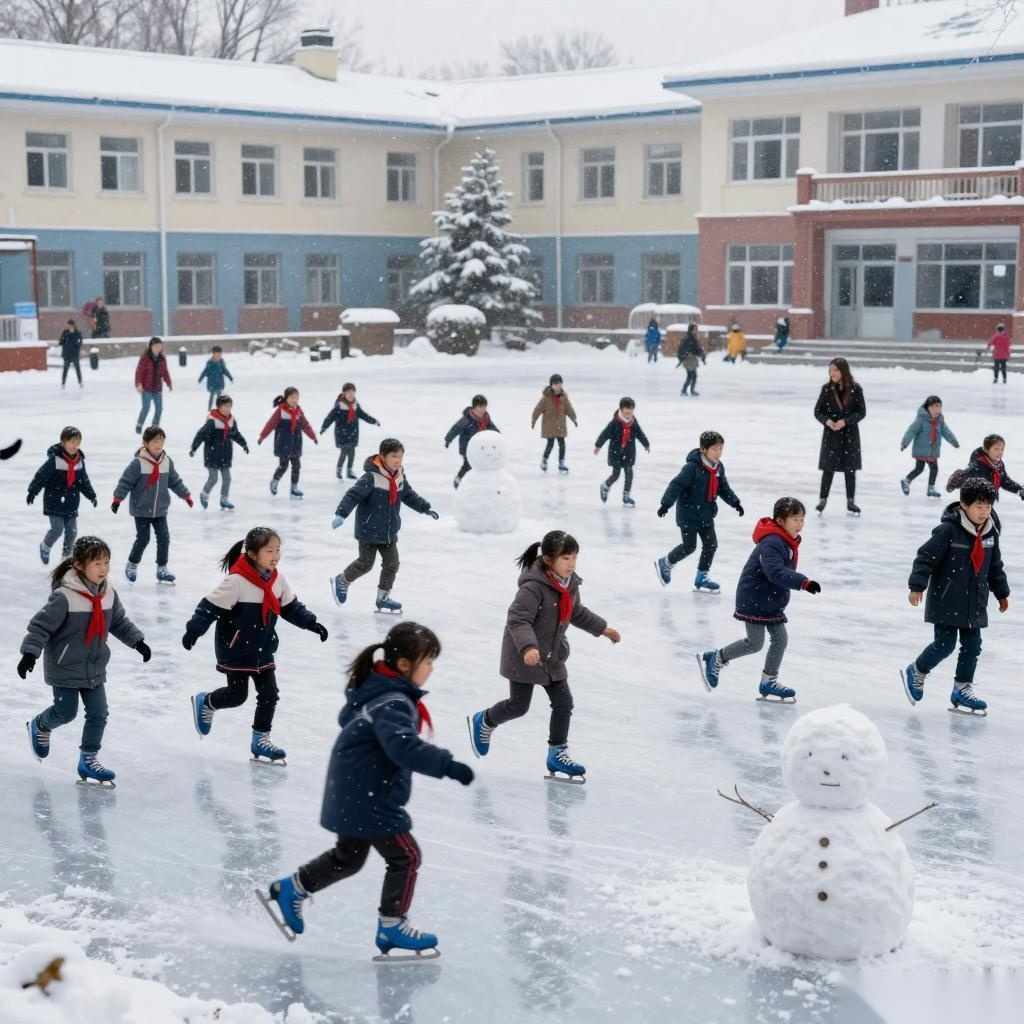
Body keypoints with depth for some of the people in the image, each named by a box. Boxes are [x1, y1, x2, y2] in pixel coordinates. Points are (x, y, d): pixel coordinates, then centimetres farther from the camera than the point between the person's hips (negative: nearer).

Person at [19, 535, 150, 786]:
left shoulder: (109, 594, -3)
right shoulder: (64, 597, -24)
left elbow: (119, 622, 14)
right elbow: (41, 625, -21)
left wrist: (137, 641, 11)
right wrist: (30, 653, -26)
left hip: (95, 668, 6)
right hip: (65, 668, -6)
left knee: (98, 714, 3)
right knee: (65, 712, 6)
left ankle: (89, 759, 18)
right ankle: (39, 727, 39)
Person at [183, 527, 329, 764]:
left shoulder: (277, 579, -3)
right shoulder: (237, 581, -24)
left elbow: (291, 607, 10)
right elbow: (210, 606, -22)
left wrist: (311, 623, 3)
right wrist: (194, 631, -26)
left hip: (263, 649, 6)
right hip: (235, 650, -6)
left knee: (269, 693, 5)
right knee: (237, 694, 3)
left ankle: (261, 740, 18)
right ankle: (205, 703, 33)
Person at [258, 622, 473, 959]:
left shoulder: (374, 688, 6)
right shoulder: (393, 704, -25)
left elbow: (348, 717, 23)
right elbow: (405, 747, -41)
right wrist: (447, 765, -46)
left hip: (352, 793, 10)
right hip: (368, 798, -10)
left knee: (348, 857, 24)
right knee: (405, 856, 1)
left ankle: (289, 890, 35)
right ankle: (392, 926, 10)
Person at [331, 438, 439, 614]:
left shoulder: (400, 477, 2)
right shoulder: (371, 477, -22)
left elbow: (409, 495, 19)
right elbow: (353, 495, -26)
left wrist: (425, 508, 24)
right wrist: (341, 514, -35)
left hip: (390, 532, 7)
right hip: (369, 531, -7)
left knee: (392, 564, 7)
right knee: (365, 563, 2)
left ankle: (383, 597, 21)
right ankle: (342, 581, 27)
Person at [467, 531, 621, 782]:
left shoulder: (570, 583, 0)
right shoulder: (533, 587, -27)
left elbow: (577, 613, 17)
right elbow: (517, 620, -31)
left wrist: (602, 629, 23)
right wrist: (528, 647, -45)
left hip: (552, 656, 8)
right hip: (524, 657, -7)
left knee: (564, 703, 5)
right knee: (518, 706, 5)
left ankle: (557, 755, 17)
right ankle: (484, 722, 34)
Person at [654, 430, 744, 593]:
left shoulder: (718, 468, 3)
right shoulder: (692, 467, -22)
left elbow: (723, 488, 18)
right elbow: (677, 485, -24)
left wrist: (735, 502, 16)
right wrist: (666, 504, -29)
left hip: (706, 513, 7)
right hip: (688, 513, -7)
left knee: (711, 544, 5)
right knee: (689, 546, -2)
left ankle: (701, 577, 18)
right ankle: (665, 563, 22)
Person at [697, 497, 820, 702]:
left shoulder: (788, 542, 7)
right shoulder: (771, 544, -25)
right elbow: (776, 572, -39)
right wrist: (803, 582, -48)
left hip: (772, 601, 9)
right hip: (754, 600, -9)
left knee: (780, 639, 6)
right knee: (755, 643, -3)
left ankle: (769, 683, 17)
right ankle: (715, 659, 17)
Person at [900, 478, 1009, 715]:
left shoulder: (990, 532, 5)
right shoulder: (949, 530, -17)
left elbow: (995, 566, 18)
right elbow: (926, 557, -17)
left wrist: (1002, 593, 25)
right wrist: (917, 586, -21)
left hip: (974, 602, 7)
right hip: (946, 600, -7)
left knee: (972, 645, 7)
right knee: (945, 644, -5)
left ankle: (962, 689, 20)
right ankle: (915, 672, 19)